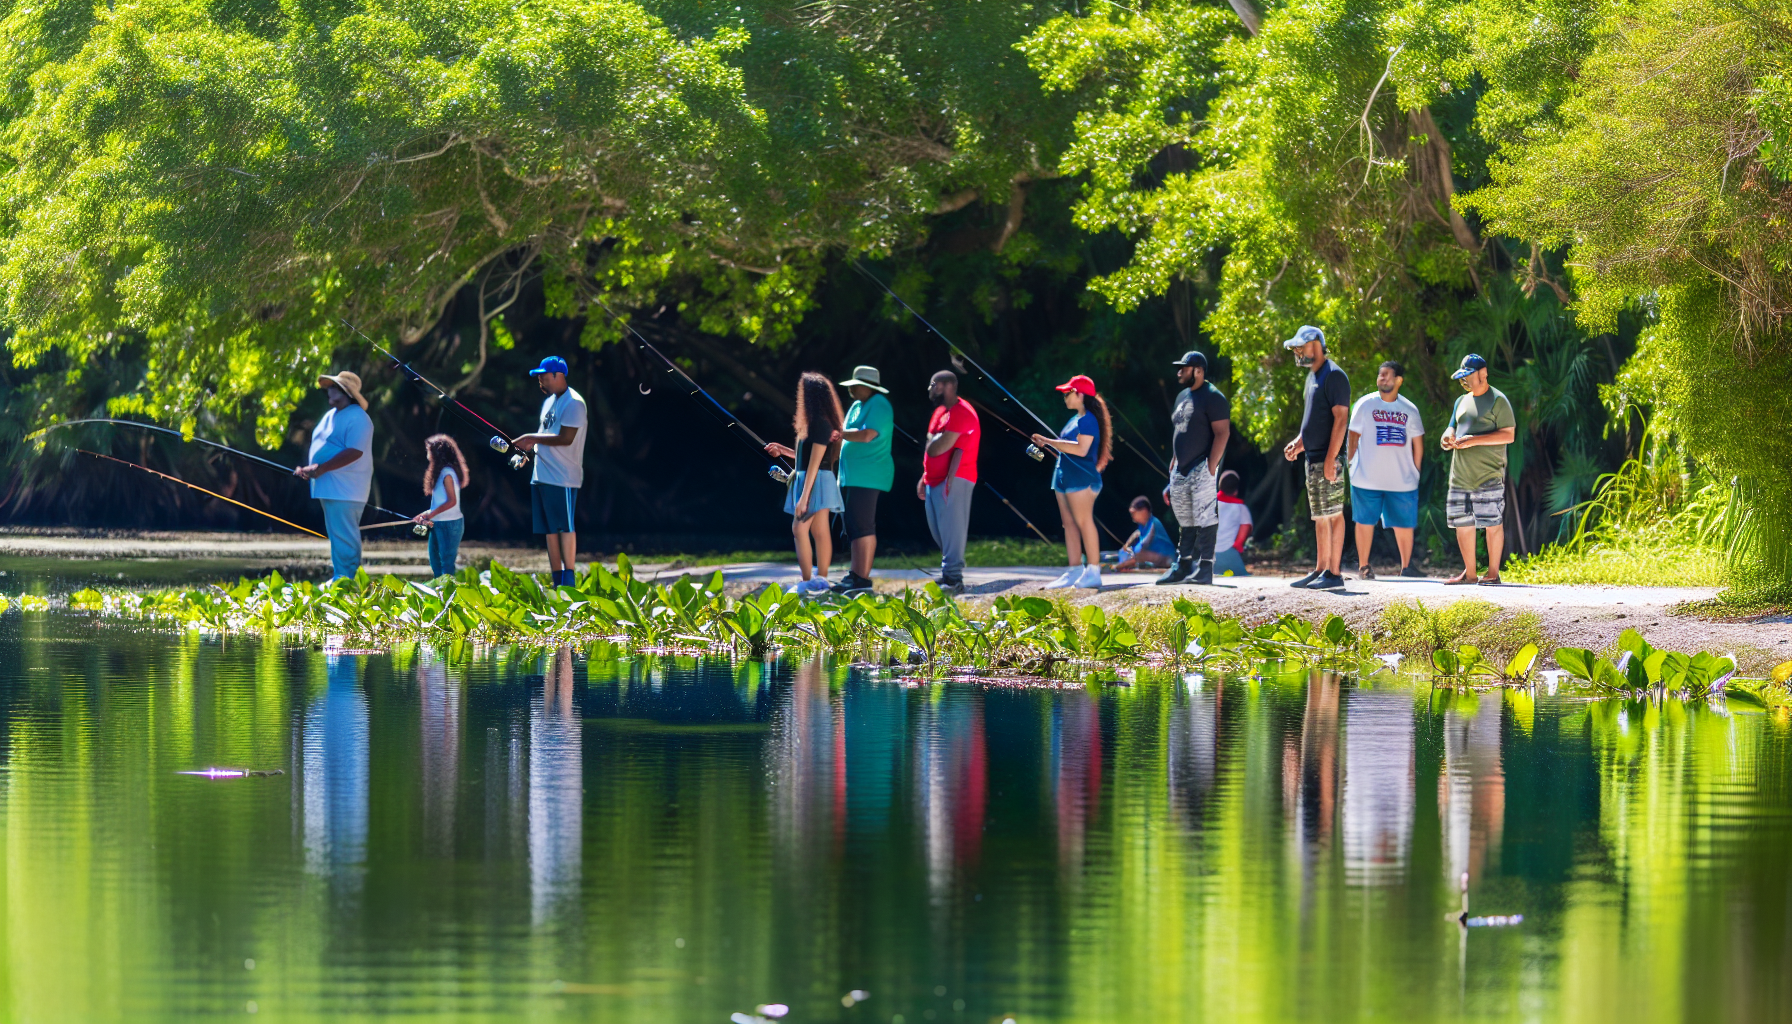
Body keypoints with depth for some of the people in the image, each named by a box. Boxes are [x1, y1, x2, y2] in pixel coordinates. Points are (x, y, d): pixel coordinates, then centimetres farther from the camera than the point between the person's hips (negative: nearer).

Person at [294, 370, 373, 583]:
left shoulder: (357, 418, -14)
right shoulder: (331, 416, 19)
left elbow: (355, 452, -23)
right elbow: (320, 448, 26)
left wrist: (321, 468, -26)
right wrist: (308, 469, 10)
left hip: (344, 491, -10)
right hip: (328, 486, 10)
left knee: (343, 535, -10)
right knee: (338, 535, 13)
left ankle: (344, 580, -9)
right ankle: (337, 577, 18)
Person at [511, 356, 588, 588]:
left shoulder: (573, 403, -11)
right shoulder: (549, 402, 19)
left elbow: (566, 438, -19)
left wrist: (532, 438, -15)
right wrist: (530, 445, 9)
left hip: (563, 477, -9)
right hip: (541, 476, 9)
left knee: (565, 526, -8)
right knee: (550, 530, 8)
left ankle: (569, 582, -7)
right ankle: (556, 583, 10)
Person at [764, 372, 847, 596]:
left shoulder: (820, 424, -16)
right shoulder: (819, 422, 13)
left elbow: (815, 461, -20)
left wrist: (804, 496, -22)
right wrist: (783, 451, 25)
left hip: (815, 481, -10)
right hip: (817, 483, 10)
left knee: (800, 528, -12)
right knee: (819, 531, 9)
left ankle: (807, 582, -13)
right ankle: (821, 579, 11)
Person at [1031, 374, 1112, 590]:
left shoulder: (1087, 420, -12)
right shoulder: (1075, 419, 18)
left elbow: (1081, 449, -24)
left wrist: (1050, 442, -22)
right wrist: (1047, 443, 18)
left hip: (1081, 478, -11)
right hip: (1065, 478, 11)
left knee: (1083, 522, -11)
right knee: (1069, 524, 8)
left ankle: (1093, 572, -12)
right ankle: (1075, 571, 9)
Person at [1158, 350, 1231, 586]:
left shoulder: (1212, 398, -9)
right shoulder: (1183, 397, 20)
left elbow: (1222, 433, -15)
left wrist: (1210, 469, -20)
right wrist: (1173, 468, 21)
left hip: (1202, 469, -9)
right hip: (1181, 470, 9)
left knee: (1205, 519, -8)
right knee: (1185, 521, 12)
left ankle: (1204, 569, -9)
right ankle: (1183, 566, 18)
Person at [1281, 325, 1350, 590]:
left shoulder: (1333, 376, -12)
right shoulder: (1312, 376, 18)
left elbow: (1340, 418, -18)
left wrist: (1331, 459, -22)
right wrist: (1299, 443, 12)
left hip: (1329, 459, -10)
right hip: (1313, 458, 10)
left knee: (1333, 515, -8)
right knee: (1320, 517, 13)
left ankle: (1334, 573, -7)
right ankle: (1320, 570, 18)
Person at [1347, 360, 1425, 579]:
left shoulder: (1409, 410, 7)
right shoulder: (1364, 405, 1)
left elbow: (1417, 444, 13)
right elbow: (1353, 437, 2)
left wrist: (1414, 471, 10)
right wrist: (1349, 463, -4)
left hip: (1402, 478, 2)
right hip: (1367, 477, -2)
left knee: (1405, 523, 4)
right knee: (1365, 521, 3)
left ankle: (1406, 566, 14)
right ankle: (1363, 567, 12)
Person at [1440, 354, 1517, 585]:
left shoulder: (1497, 401, -4)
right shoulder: (1462, 401, 18)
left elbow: (1508, 435, -11)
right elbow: (1453, 428, 26)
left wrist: (1473, 441, -18)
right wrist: (1449, 438, 1)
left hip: (1488, 476, -7)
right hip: (1460, 476, 7)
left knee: (1493, 523, -5)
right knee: (1462, 524, 7)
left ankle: (1493, 573, 0)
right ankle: (1469, 573, 16)